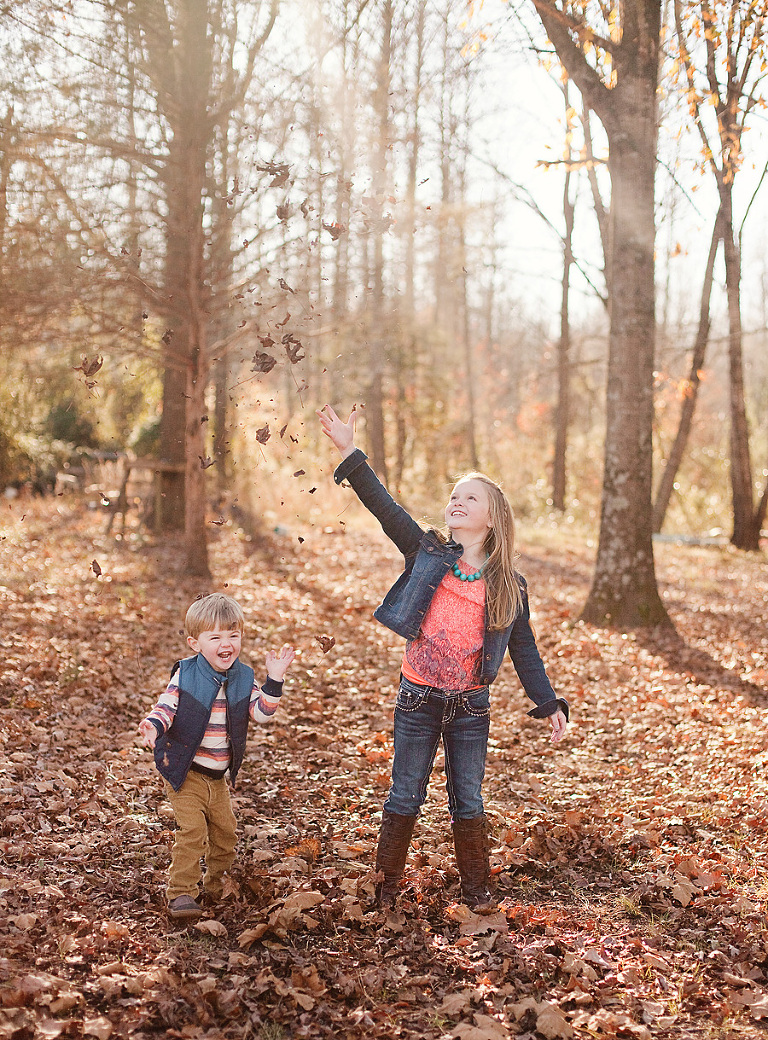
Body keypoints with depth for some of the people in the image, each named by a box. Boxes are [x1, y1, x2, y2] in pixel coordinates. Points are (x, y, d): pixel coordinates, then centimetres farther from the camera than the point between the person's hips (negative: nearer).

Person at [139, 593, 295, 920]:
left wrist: (274, 679, -18)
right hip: (184, 772, -5)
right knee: (192, 831, -14)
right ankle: (180, 893, -3)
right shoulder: (185, 674, -10)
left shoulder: (243, 677, 0)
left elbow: (261, 712, -7)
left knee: (225, 832, 13)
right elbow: (166, 706, -9)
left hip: (218, 776, 5)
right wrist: (153, 726, -30)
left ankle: (216, 885, 35)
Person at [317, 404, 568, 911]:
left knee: (468, 802, 10)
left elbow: (525, 651, 8)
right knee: (405, 796, 9)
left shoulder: (510, 585, 1)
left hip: (471, 706, 1)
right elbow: (385, 506, -8)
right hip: (419, 699, 0)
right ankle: (387, 886, 24)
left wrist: (550, 704, 4)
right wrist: (349, 451, -15)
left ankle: (476, 889, 27)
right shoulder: (427, 553, -1)